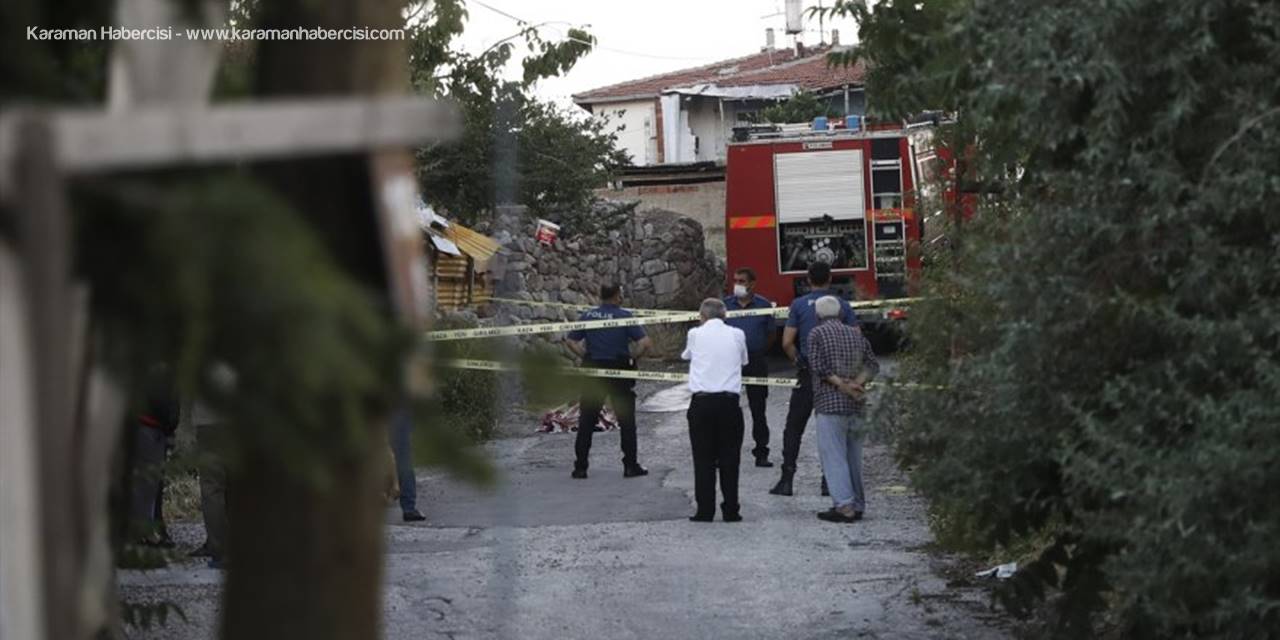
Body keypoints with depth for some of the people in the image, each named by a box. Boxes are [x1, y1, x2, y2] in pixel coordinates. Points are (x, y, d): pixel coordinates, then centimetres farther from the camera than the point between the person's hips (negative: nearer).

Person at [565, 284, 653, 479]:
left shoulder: (587, 315, 1)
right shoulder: (625, 316, -7)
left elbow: (571, 342, 3)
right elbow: (645, 343, -14)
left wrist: (585, 356, 8)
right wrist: (633, 358, 1)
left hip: (593, 369, 2)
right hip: (619, 372, -2)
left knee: (586, 421, 8)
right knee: (626, 420, 9)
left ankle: (580, 467, 7)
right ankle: (630, 466, 11)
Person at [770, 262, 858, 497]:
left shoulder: (798, 305, -3)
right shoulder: (842, 305, 3)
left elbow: (787, 343, -8)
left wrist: (798, 361, 9)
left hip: (807, 374, -2)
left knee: (793, 428, 5)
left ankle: (786, 479, -1)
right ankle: (829, 480, 7)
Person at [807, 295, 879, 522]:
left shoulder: (817, 334, -1)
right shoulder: (856, 334, 15)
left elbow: (818, 367, -12)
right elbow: (872, 364, 7)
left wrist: (840, 384, -13)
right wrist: (857, 383, -6)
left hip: (830, 404, -6)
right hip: (857, 405, 6)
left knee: (833, 455, -6)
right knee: (853, 456, 14)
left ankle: (844, 505, -15)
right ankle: (857, 505, 18)